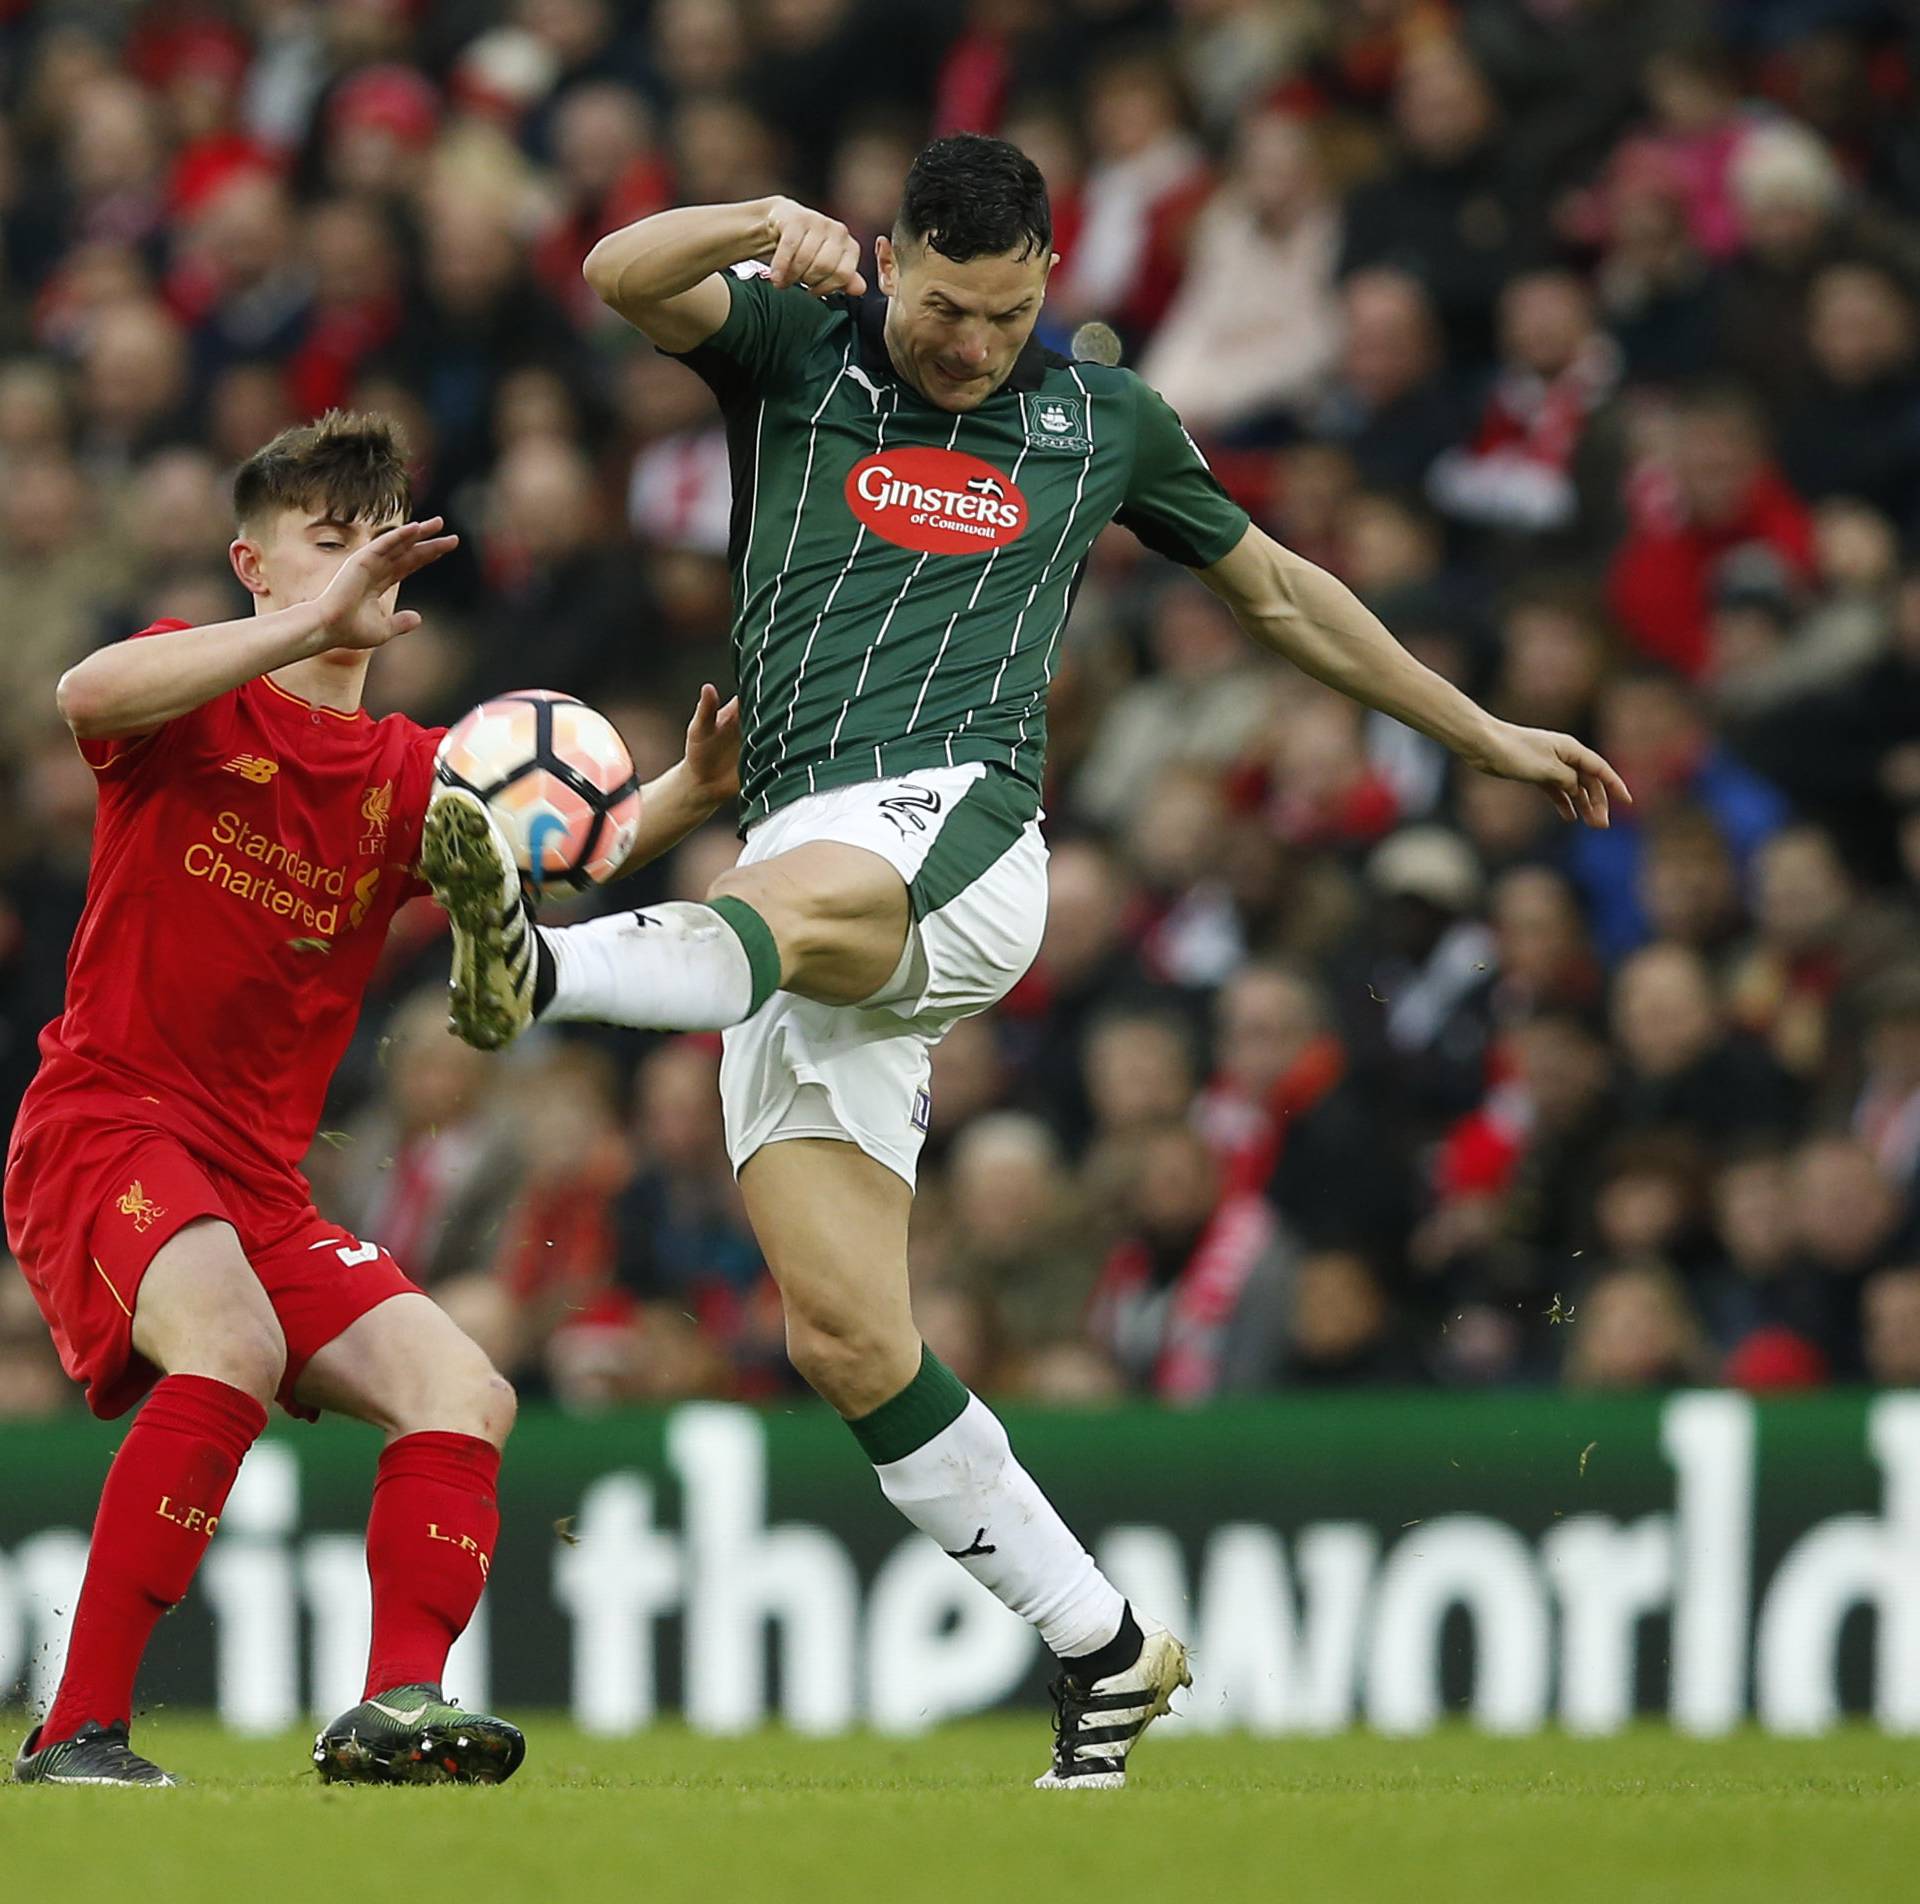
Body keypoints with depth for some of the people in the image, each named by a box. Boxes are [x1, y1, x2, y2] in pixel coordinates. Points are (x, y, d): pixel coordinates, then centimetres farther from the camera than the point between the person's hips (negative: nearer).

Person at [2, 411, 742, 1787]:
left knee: (464, 1395, -7)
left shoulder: (404, 777, 14)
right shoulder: (198, 699, -1)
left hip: (261, 1189, 7)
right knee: (230, 1344, -32)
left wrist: (685, 797, -25)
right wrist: (311, 627, -34)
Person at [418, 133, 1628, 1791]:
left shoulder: (1104, 420, 17)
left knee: (786, 905, -40)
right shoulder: (796, 347, 14)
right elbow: (620, 275, -4)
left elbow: (1278, 592, 31)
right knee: (844, 1338, -6)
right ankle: (1102, 1644, 3)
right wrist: (765, 222, -24)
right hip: (801, 876, 2)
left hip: (956, 830, -2)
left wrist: (1486, 735, 35)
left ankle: (536, 966, -69)